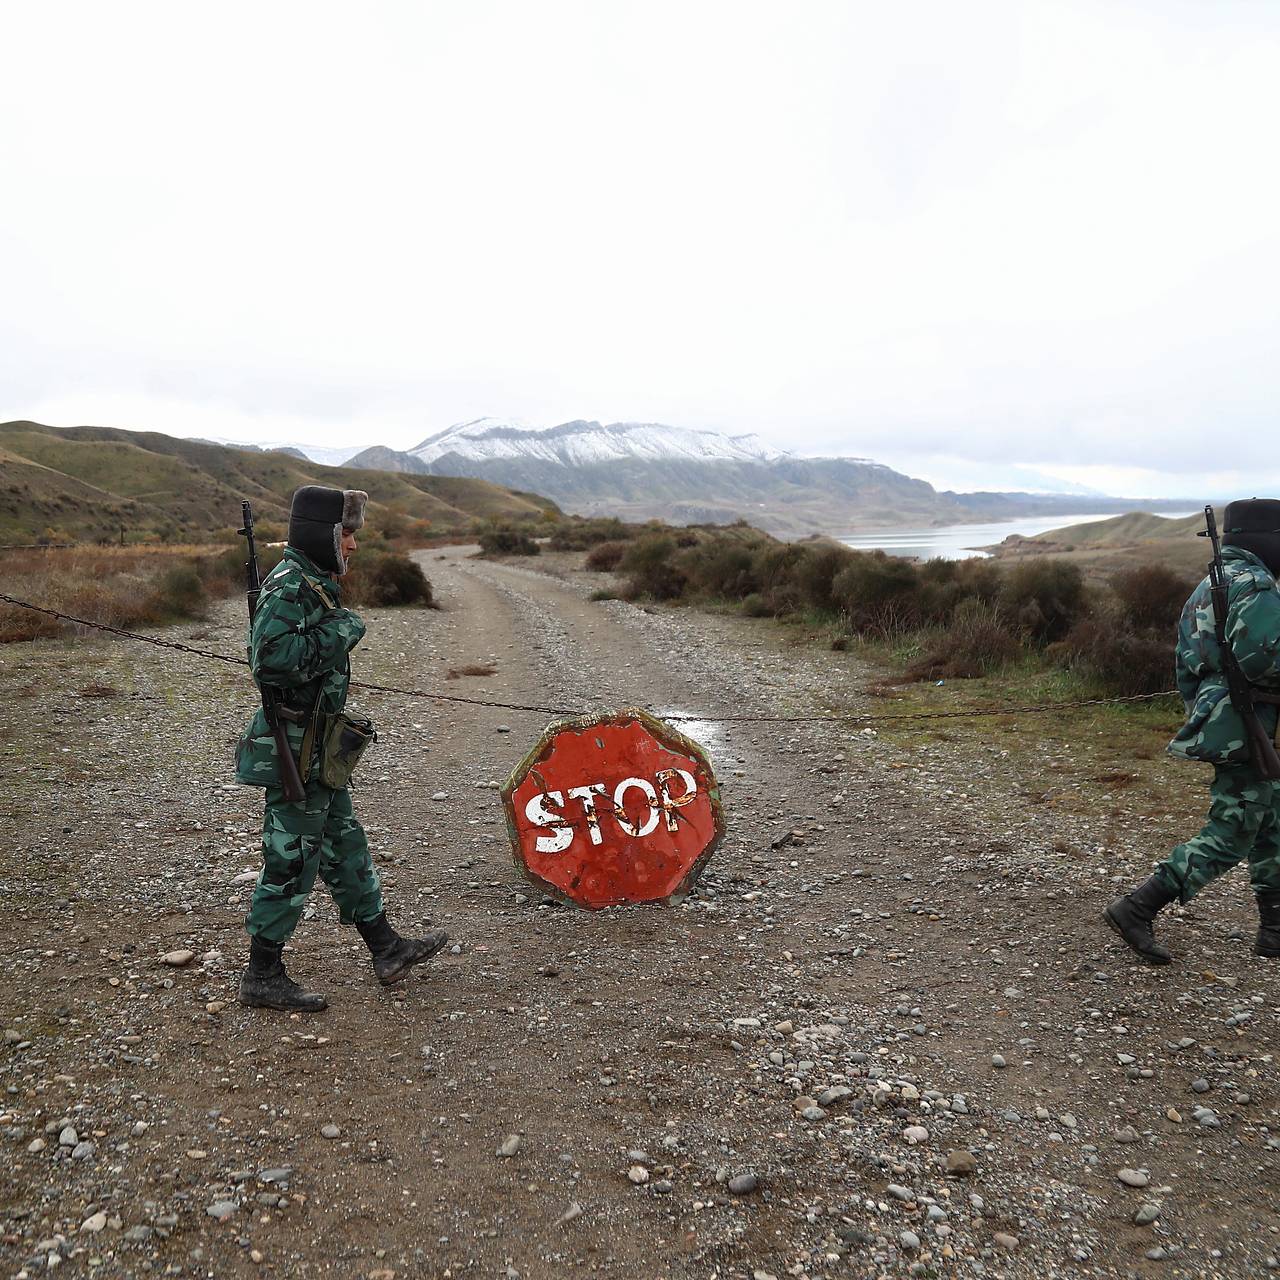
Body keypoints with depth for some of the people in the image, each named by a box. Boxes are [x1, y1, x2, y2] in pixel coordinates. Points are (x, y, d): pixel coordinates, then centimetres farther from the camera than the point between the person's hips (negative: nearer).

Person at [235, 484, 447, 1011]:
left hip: (316, 745, 10)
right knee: (292, 858, 0)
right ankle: (263, 976, 14)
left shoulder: (315, 583, 13)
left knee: (345, 846, 16)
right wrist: (336, 635, -22)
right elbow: (270, 657, -31)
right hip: (295, 749, -10)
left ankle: (386, 948, 28)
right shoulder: (289, 586, -18)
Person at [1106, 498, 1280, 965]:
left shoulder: (1207, 586, 16)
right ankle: (1137, 909, -4)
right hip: (1242, 728, -10)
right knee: (1231, 834, -4)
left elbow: (1187, 664, 19)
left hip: (1213, 718, 10)